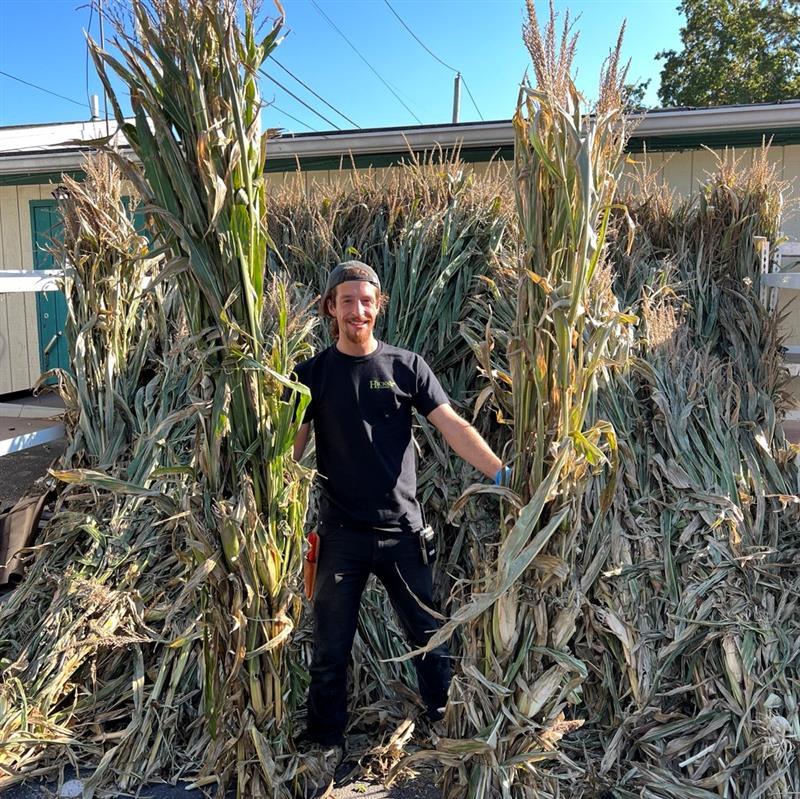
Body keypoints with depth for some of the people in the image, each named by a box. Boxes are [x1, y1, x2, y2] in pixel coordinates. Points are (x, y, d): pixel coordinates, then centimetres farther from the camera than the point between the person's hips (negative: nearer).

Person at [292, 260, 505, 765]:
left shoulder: (407, 366, 1)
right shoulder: (313, 374, 2)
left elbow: (454, 427, -6)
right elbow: (291, 448, -1)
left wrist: (501, 473, -19)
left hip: (403, 529, 0)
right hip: (342, 533, 0)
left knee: (431, 638, 12)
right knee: (331, 650, 11)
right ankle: (325, 747, 31)